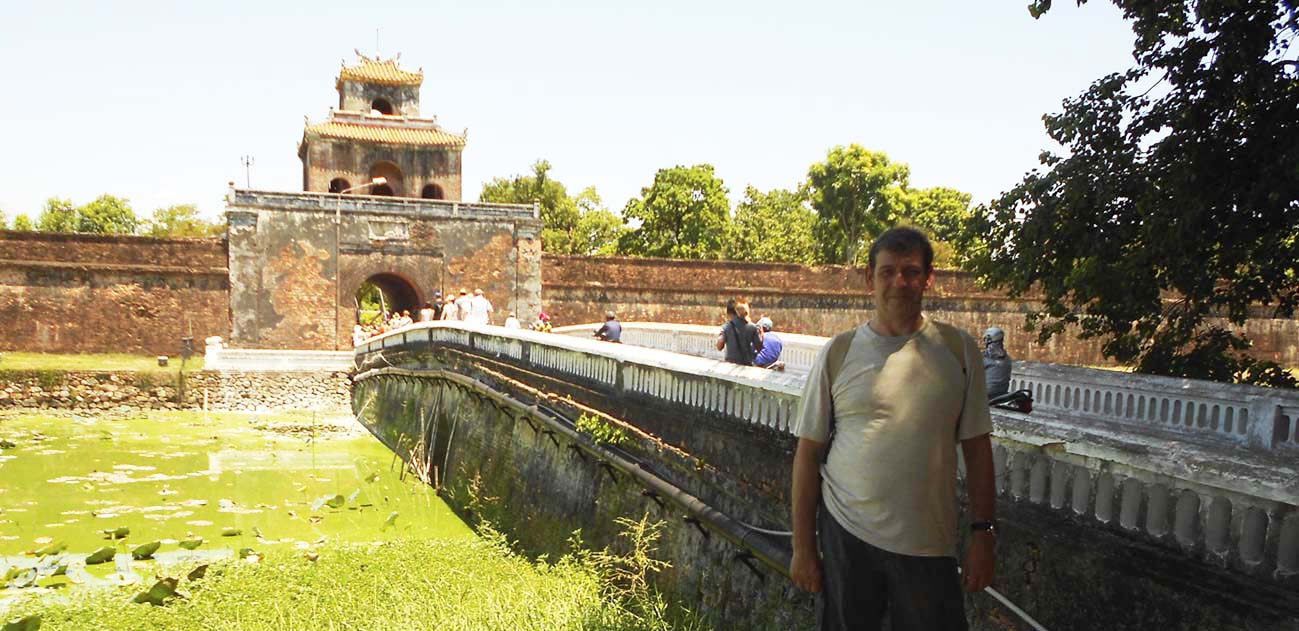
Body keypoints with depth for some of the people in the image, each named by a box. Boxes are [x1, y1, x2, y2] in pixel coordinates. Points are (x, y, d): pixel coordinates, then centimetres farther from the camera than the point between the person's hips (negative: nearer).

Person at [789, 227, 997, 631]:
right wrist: (802, 546, -2)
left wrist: (983, 535, 1)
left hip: (929, 544, 1)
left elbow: (976, 446, 4)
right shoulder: (838, 353, -3)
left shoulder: (957, 349, 0)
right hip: (846, 535, 0)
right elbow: (809, 452, -2)